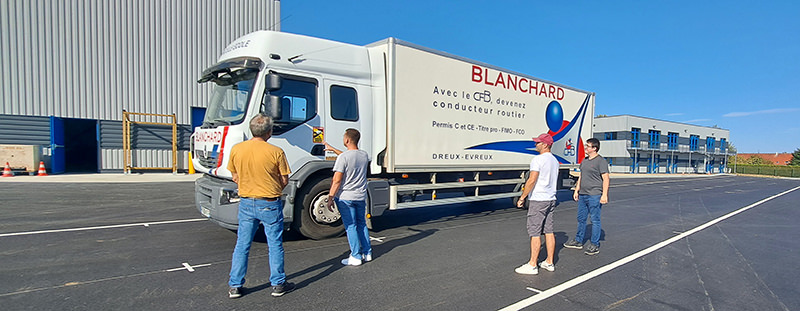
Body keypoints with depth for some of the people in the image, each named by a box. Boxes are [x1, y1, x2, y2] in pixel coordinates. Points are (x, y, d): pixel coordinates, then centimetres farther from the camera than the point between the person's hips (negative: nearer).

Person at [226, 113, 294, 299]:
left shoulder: (236, 149, -3)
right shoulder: (276, 152, -14)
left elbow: (235, 177, 6)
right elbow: (285, 180, -6)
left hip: (246, 203, 4)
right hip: (270, 205, -3)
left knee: (242, 245, 15)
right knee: (275, 245, 10)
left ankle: (234, 287, 23)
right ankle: (278, 285, 19)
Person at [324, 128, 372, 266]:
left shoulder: (342, 157, -16)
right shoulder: (364, 155, 4)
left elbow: (337, 180, -18)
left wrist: (330, 198, -10)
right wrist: (333, 149, 33)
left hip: (345, 197, -6)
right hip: (361, 196, 6)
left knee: (350, 226, 2)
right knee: (362, 224, 17)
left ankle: (356, 257, 8)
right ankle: (367, 253, 24)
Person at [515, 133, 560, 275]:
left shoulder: (538, 159, -15)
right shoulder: (555, 160, 14)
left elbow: (532, 180, -21)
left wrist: (522, 197, -14)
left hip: (538, 200, -9)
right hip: (551, 199, 9)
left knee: (535, 233, -4)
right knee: (549, 231, 12)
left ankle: (532, 265, 2)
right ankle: (549, 263, 20)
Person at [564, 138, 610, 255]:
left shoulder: (601, 161, -8)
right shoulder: (584, 160, 16)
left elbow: (606, 179, -13)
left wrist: (604, 194, -19)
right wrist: (576, 190, 19)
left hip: (594, 196, -8)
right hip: (582, 195, 8)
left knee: (595, 220, 0)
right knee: (581, 219, 14)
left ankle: (595, 245, 8)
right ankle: (578, 241, 25)